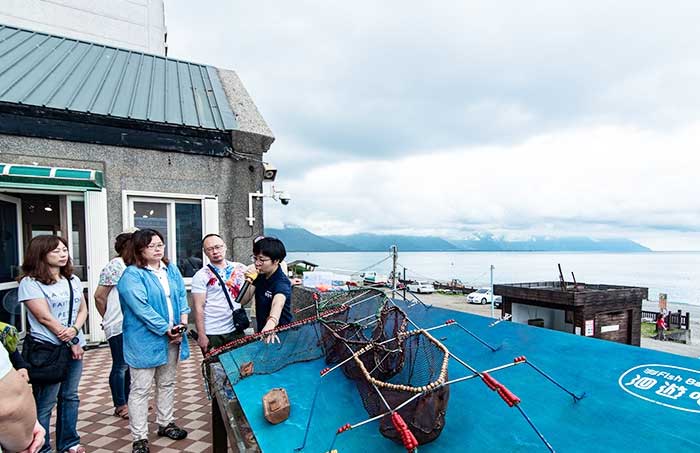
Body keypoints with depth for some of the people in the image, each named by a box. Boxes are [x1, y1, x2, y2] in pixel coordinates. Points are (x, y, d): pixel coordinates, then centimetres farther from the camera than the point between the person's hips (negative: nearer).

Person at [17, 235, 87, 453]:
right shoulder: (30, 282, -10)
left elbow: (82, 310, 9)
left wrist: (74, 330, -11)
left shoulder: (73, 280, 11)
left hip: (74, 346, 6)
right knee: (45, 402, 3)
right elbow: (44, 317, -14)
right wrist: (70, 342, -10)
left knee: (70, 396, 15)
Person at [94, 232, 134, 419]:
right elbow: (99, 296, -12)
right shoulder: (115, 266, -13)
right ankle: (120, 406, 17)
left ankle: (127, 401, 28)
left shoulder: (125, 266, 13)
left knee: (129, 364, 15)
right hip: (118, 326, -8)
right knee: (120, 366, 3)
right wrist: (109, 318, 1)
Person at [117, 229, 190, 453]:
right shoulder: (132, 275, -13)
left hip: (172, 337, 7)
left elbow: (182, 295, 8)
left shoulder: (171, 269, 8)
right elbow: (141, 308, -20)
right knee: (140, 389, 3)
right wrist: (166, 329, -18)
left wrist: (183, 320, -7)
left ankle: (165, 423, 35)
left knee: (167, 383, 19)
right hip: (145, 340, -6)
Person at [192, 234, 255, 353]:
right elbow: (199, 308, -8)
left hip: (236, 331, 3)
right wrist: (201, 336, -11)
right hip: (212, 335, -3)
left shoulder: (239, 268, 3)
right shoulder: (201, 276, -5)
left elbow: (244, 300, 7)